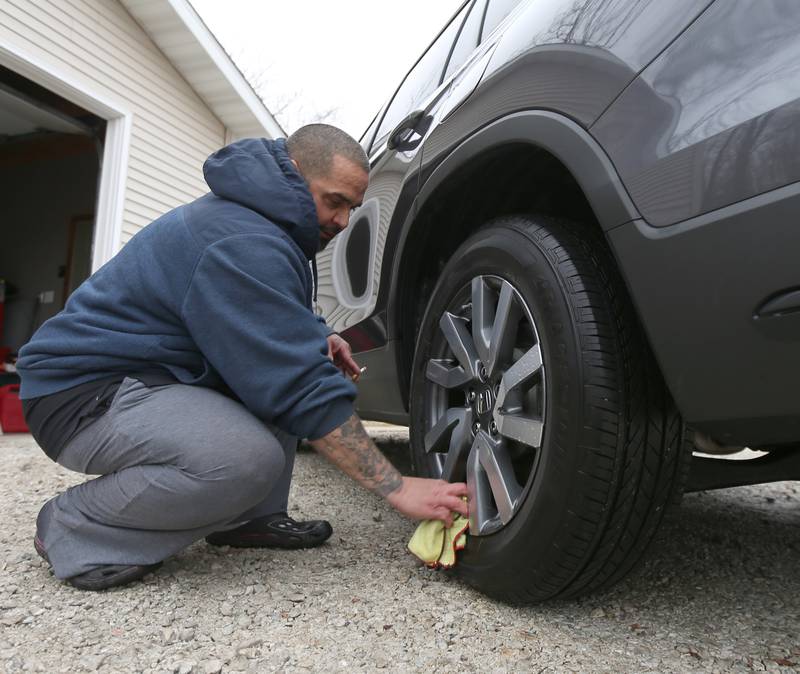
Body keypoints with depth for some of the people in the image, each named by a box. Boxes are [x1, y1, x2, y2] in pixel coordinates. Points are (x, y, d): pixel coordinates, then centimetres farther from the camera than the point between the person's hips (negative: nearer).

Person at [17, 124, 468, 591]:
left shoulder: (262, 219, 7)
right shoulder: (242, 243, -25)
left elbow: (269, 324, 22)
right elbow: (303, 390, -29)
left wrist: (316, 339, 0)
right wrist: (397, 488, -24)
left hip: (156, 370, 10)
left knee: (286, 370, 6)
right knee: (249, 460, -33)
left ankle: (249, 518, 5)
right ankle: (75, 528, -7)